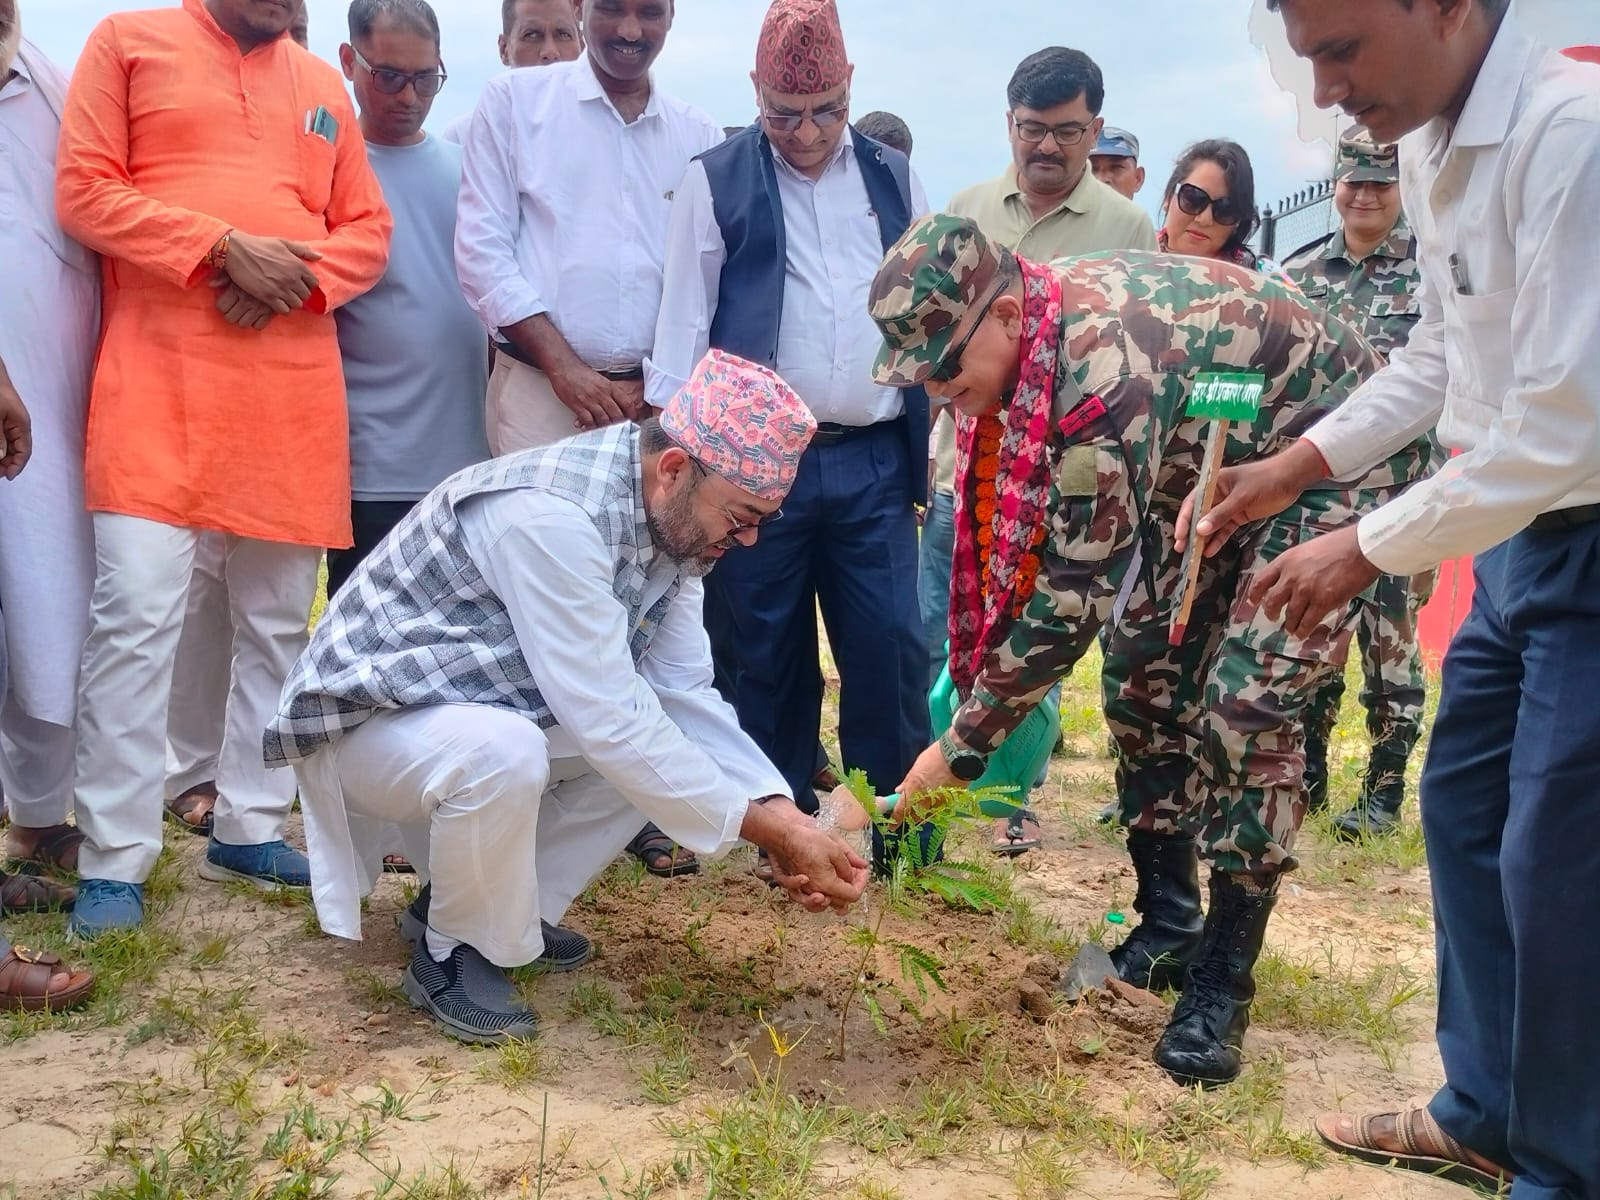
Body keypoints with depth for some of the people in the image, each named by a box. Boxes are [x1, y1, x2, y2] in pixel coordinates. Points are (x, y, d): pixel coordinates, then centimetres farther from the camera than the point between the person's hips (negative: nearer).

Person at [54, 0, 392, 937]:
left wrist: (294, 279, -8)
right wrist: (225, 247, -15)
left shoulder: (323, 86, 16)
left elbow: (369, 229, 13)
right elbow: (84, 191, -3)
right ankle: (115, 861, -1)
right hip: (158, 376, -4)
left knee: (279, 618, 8)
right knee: (138, 613, -10)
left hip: (295, 384, 5)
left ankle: (251, 827, 20)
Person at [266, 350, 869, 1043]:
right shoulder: (553, 515, -32)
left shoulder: (672, 521, -4)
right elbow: (606, 719, -33)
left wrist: (781, 812, -16)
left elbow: (685, 693, -3)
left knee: (660, 743, -3)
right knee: (502, 751, -36)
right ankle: (455, 951, -8)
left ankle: (503, 908, 11)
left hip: (493, 709, 9)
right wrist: (766, 829, -28)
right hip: (367, 719, -8)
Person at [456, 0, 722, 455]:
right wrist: (564, 366, -11)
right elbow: (481, 250, -3)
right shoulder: (514, 99, 3)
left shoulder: (701, 136, 10)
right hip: (538, 388, -2)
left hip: (659, 398, 2)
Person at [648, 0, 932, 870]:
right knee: (766, 656, 5)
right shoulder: (716, 181, 3)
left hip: (874, 463, 2)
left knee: (889, 651, 2)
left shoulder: (893, 178, 12)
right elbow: (683, 325, 1)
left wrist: (928, 451, 10)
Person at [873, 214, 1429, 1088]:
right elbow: (1014, 530, 1)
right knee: (1143, 669, 4)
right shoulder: (1028, 334, -11)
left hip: (1339, 466, -9)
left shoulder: (1104, 370, -38)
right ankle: (1168, 927, 17)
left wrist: (963, 745, -27)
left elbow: (1075, 595, -34)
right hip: (1216, 466, 9)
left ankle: (1221, 984, -6)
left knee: (1244, 702, -17)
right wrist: (978, 685, -2)